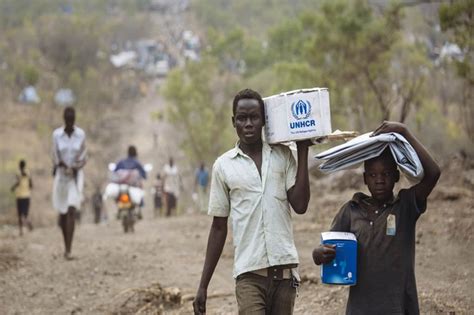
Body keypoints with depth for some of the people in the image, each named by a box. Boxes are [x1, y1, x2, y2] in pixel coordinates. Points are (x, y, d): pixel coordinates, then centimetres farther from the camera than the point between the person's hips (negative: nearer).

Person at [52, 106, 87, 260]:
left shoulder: (81, 134, -3)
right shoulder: (56, 134, -5)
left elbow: (83, 158, -2)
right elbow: (56, 158, -5)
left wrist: (72, 168, -16)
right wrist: (66, 168, -18)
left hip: (76, 176, -1)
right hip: (60, 176, 1)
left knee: (72, 211, -15)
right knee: (62, 213, 10)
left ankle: (68, 251, -20)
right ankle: (66, 246, 29)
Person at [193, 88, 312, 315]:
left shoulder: (283, 155, 7)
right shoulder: (223, 166, 5)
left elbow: (300, 205, -4)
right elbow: (219, 227, 9)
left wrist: (303, 151, -1)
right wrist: (203, 286, 7)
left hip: (284, 269, 2)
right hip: (249, 272, -2)